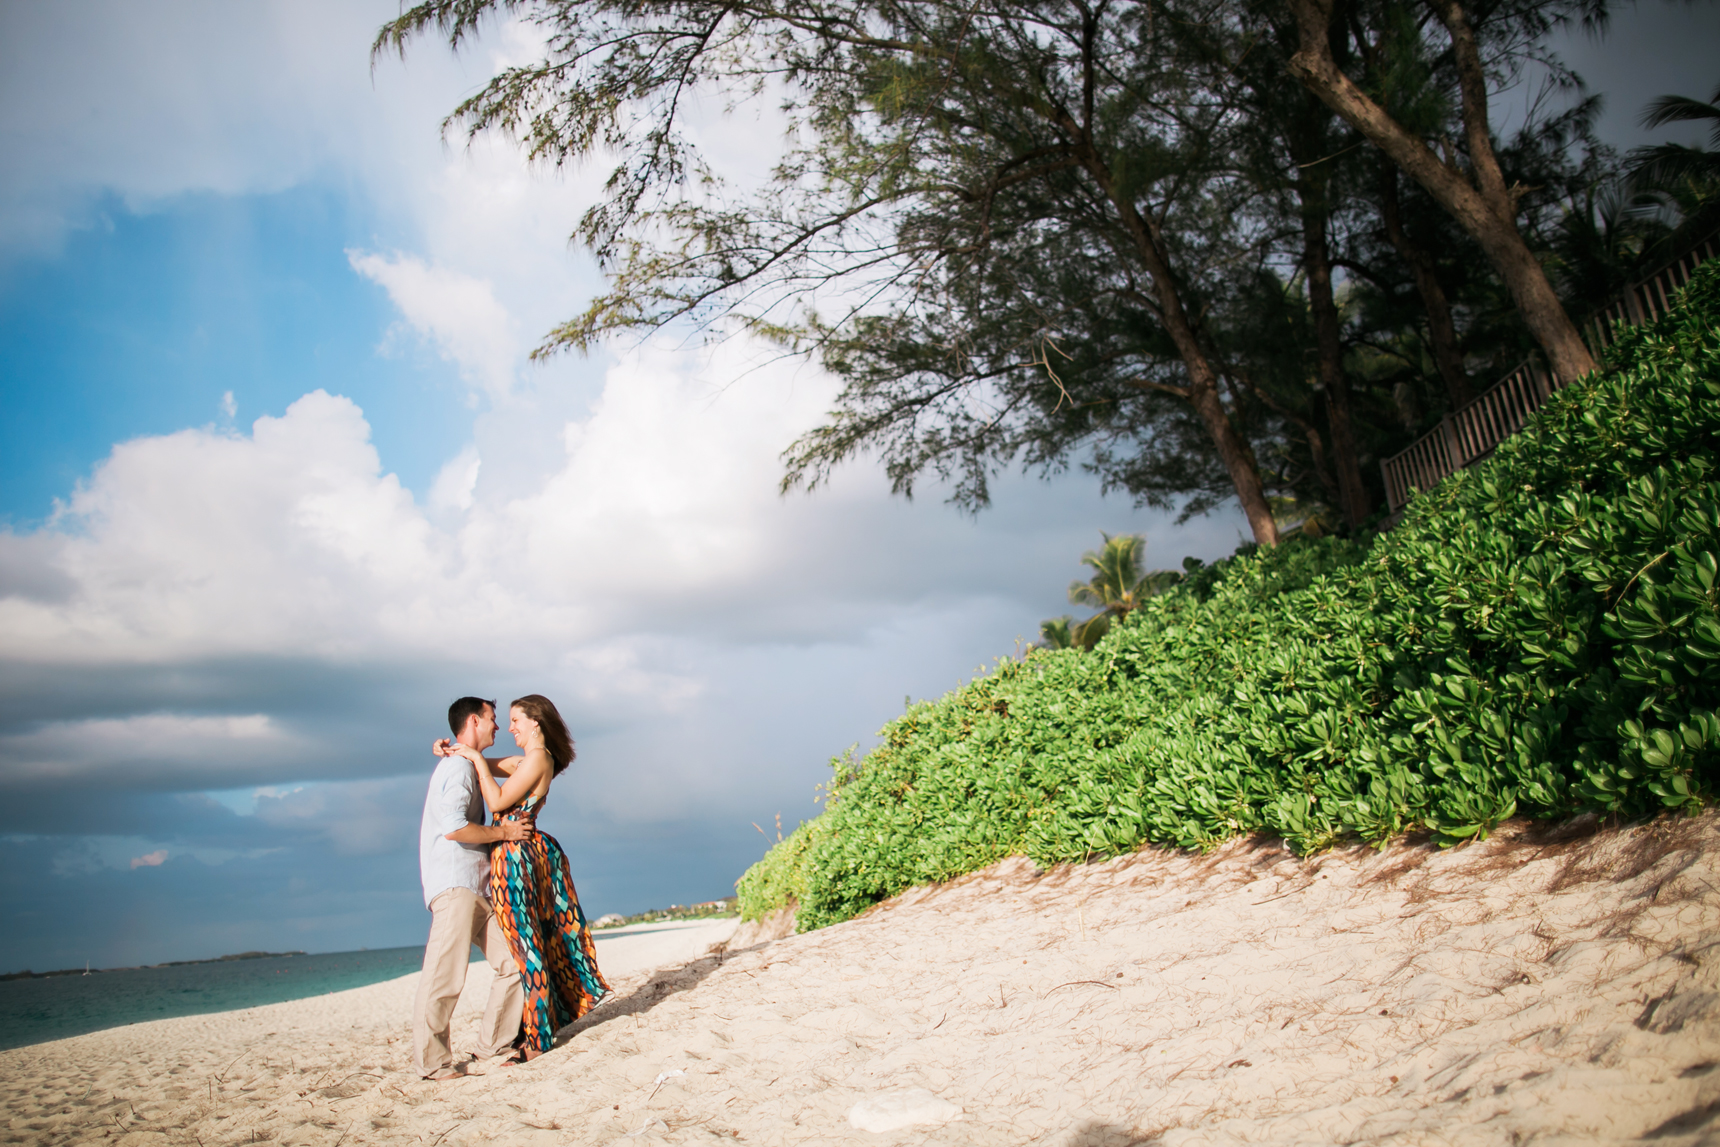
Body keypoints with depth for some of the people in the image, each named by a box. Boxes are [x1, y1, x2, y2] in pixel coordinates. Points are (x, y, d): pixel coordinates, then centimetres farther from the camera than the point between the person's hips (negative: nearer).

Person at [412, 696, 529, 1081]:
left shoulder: (467, 766, 24)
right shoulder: (457, 767, -9)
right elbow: (453, 828, -21)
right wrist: (503, 832, -11)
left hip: (478, 886, 10)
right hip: (453, 885, -10)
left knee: (515, 962, 4)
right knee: (445, 976, -9)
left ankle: (494, 1043, 13)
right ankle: (431, 1062, -2)